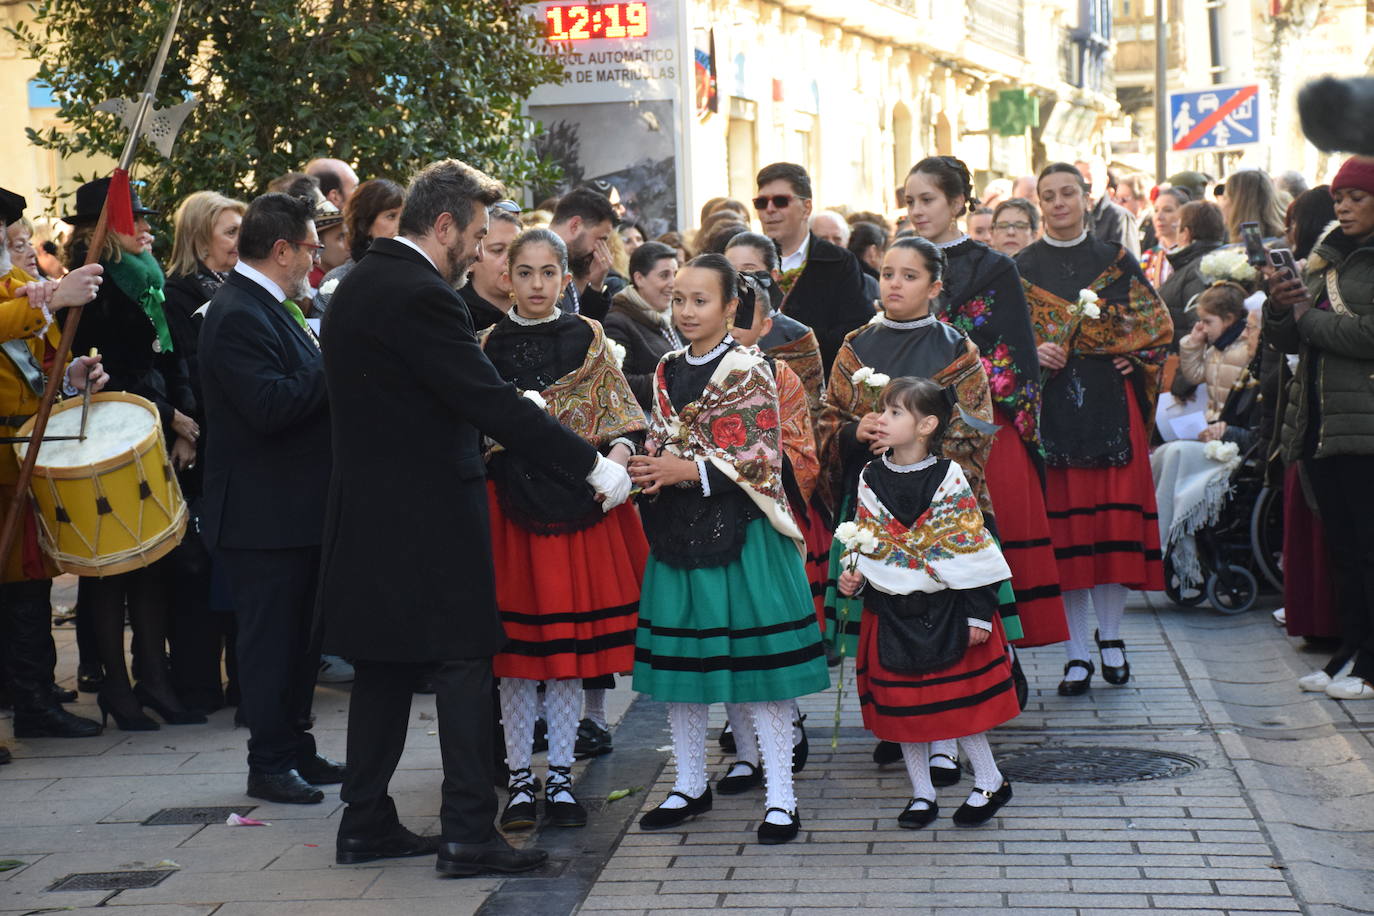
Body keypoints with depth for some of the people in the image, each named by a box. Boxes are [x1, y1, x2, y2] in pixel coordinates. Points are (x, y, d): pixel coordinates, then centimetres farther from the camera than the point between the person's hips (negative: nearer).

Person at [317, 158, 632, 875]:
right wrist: (592, 465, -18)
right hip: (429, 513, -9)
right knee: (463, 663, -2)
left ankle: (366, 824, 19)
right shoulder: (420, 296, -18)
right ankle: (468, 834, -1)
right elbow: (492, 402, -21)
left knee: (384, 669, 14)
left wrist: (477, 434, 21)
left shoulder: (358, 284, 12)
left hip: (371, 512, 9)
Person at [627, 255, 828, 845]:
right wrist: (649, 471, -4)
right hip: (677, 530, 6)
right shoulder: (667, 372, 12)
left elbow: (762, 460, -11)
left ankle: (780, 797, 4)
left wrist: (687, 471, -18)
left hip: (739, 531, -6)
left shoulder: (748, 370, -5)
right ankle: (690, 785, 24)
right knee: (679, 660, 9)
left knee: (757, 661, -3)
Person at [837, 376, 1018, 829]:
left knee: (958, 699, 2)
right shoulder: (870, 479, 2)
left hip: (944, 609, -4)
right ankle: (922, 794, 22)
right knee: (901, 704, 8)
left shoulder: (948, 478, -10)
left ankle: (990, 782, 21)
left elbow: (972, 547, -8)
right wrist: (853, 576, -6)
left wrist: (978, 612, -10)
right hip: (891, 612, 4)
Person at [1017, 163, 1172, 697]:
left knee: (1114, 518, -3)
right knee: (1064, 523, -2)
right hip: (1051, 406, 0)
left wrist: (1136, 360, -5)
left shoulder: (1115, 262, 8)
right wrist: (1032, 354, -13)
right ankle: (1077, 655, 3)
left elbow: (1158, 323, 9)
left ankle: (1110, 637, 14)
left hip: (1110, 405, 0)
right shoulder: (1021, 268, 7)